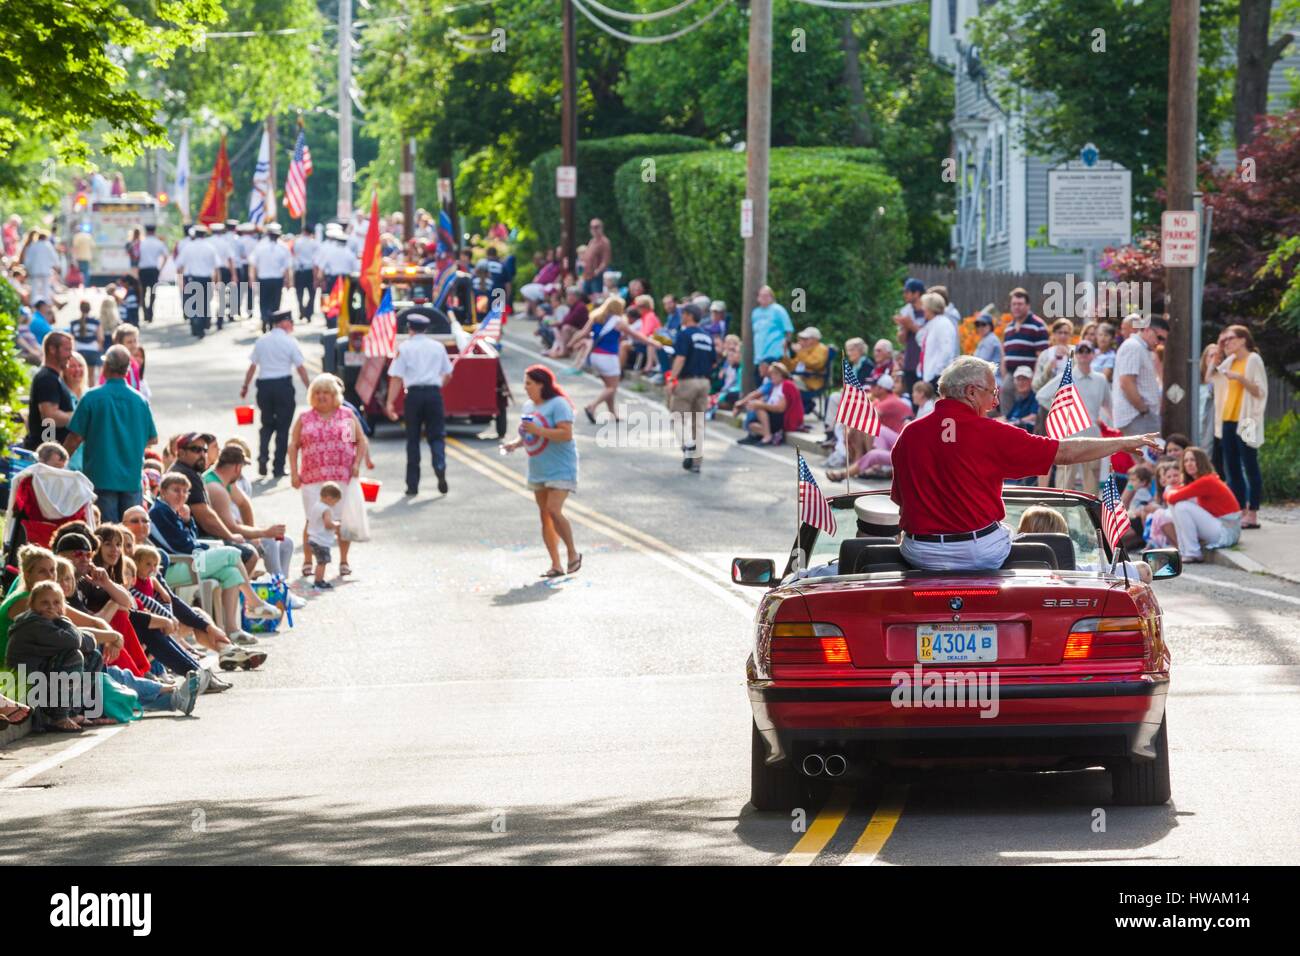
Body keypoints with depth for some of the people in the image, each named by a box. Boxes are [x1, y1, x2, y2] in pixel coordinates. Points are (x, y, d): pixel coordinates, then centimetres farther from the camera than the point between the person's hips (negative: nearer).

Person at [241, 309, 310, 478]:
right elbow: (300, 368, -5)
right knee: (283, 427, 5)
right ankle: (279, 468, 5)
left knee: (267, 425, 18)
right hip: (283, 385, -3)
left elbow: (252, 366, 9)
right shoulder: (289, 342, -5)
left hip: (264, 385, 3)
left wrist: (245, 386, 18)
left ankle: (262, 456, -5)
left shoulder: (262, 341, 6)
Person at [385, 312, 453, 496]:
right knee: (436, 435, 8)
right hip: (434, 393, 2)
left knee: (413, 439, 7)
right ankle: (440, 468, -21)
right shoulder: (438, 347, 10)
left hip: (414, 393, -2)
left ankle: (412, 484, 7)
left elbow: (396, 377, -6)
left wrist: (390, 402, -5)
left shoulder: (405, 347, 0)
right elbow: (448, 374, 15)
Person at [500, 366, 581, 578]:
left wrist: (538, 430, -24)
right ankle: (555, 565, 10)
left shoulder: (558, 404, -13)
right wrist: (516, 443, 2)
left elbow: (566, 434, -22)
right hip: (538, 471, 8)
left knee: (554, 511, -19)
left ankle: (573, 553, -1)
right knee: (545, 516, 6)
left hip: (560, 470, -8)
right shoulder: (529, 406, 13)